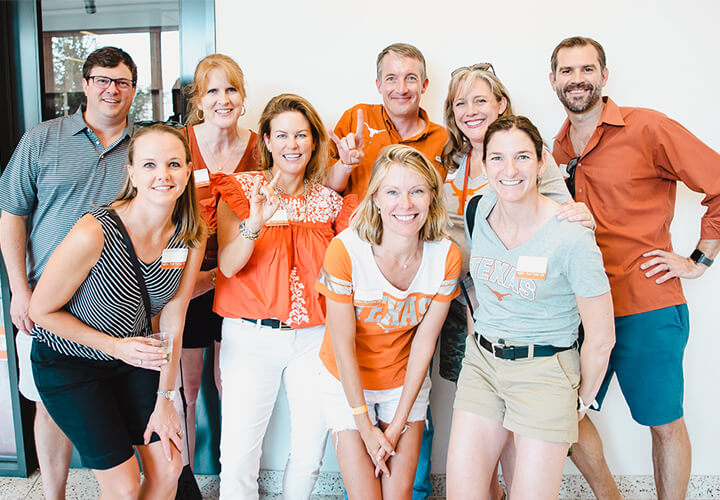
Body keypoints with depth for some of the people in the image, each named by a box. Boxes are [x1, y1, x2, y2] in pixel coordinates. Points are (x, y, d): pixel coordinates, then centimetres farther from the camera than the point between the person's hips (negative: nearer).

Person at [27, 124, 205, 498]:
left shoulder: (191, 234, -13)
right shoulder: (94, 233, -30)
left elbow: (173, 316, -6)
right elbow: (42, 310, -16)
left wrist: (164, 401, -3)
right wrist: (115, 346, -21)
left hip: (135, 356, 5)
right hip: (68, 363, -4)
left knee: (168, 468, 4)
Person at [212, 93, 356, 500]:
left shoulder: (331, 200, 7)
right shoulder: (241, 189, 1)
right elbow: (228, 266, -9)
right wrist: (254, 224, -27)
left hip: (314, 336, 2)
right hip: (251, 335, -2)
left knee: (310, 453, 7)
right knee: (239, 453, -2)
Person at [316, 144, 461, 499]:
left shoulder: (446, 256, -16)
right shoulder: (345, 250, -25)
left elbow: (424, 342, -9)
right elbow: (343, 345, -17)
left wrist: (398, 424, -7)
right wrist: (366, 428, -12)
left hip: (407, 383, 2)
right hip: (348, 383, -2)